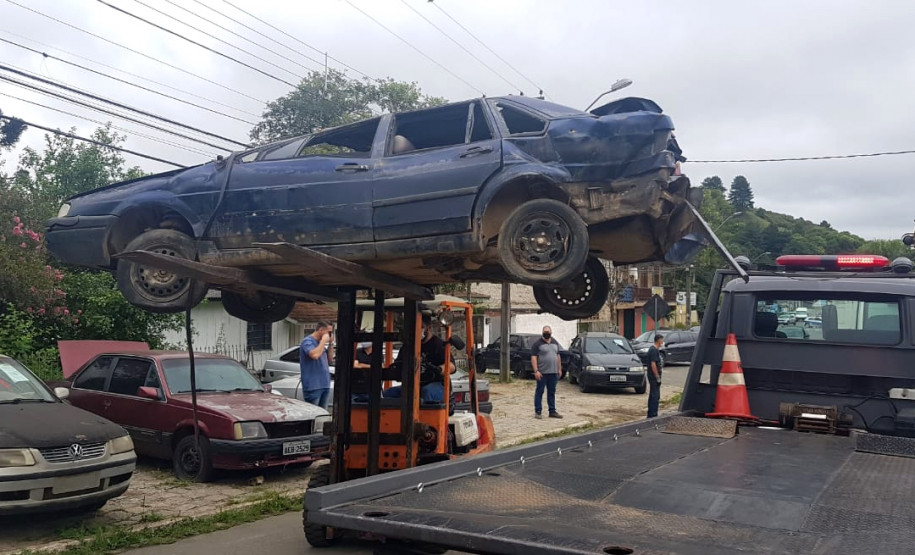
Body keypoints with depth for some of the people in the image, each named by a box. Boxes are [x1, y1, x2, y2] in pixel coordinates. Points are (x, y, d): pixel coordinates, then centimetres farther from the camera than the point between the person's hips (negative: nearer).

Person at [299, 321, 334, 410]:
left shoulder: (320, 343, 15)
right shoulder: (308, 341, -9)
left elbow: (330, 359, 18)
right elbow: (314, 355, -28)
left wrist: (330, 343, 7)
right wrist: (324, 341, -15)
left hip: (325, 385, 9)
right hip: (313, 386, -9)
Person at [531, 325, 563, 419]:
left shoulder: (555, 343, 14)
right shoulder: (537, 344, -5)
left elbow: (558, 356, 20)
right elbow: (533, 358, -10)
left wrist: (559, 369, 15)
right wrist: (536, 371, -18)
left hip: (553, 373, 6)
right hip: (542, 373, -6)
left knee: (552, 392, 11)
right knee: (539, 392, -1)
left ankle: (552, 411, 17)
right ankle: (538, 411, 3)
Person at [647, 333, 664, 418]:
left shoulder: (653, 349, 14)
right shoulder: (654, 350, -18)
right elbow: (653, 364, -22)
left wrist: (661, 364, 13)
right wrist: (657, 377, -20)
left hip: (652, 377, 11)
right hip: (654, 377, -11)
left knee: (652, 395, 14)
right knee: (655, 396, -7)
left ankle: (651, 415, 21)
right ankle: (653, 415, -4)